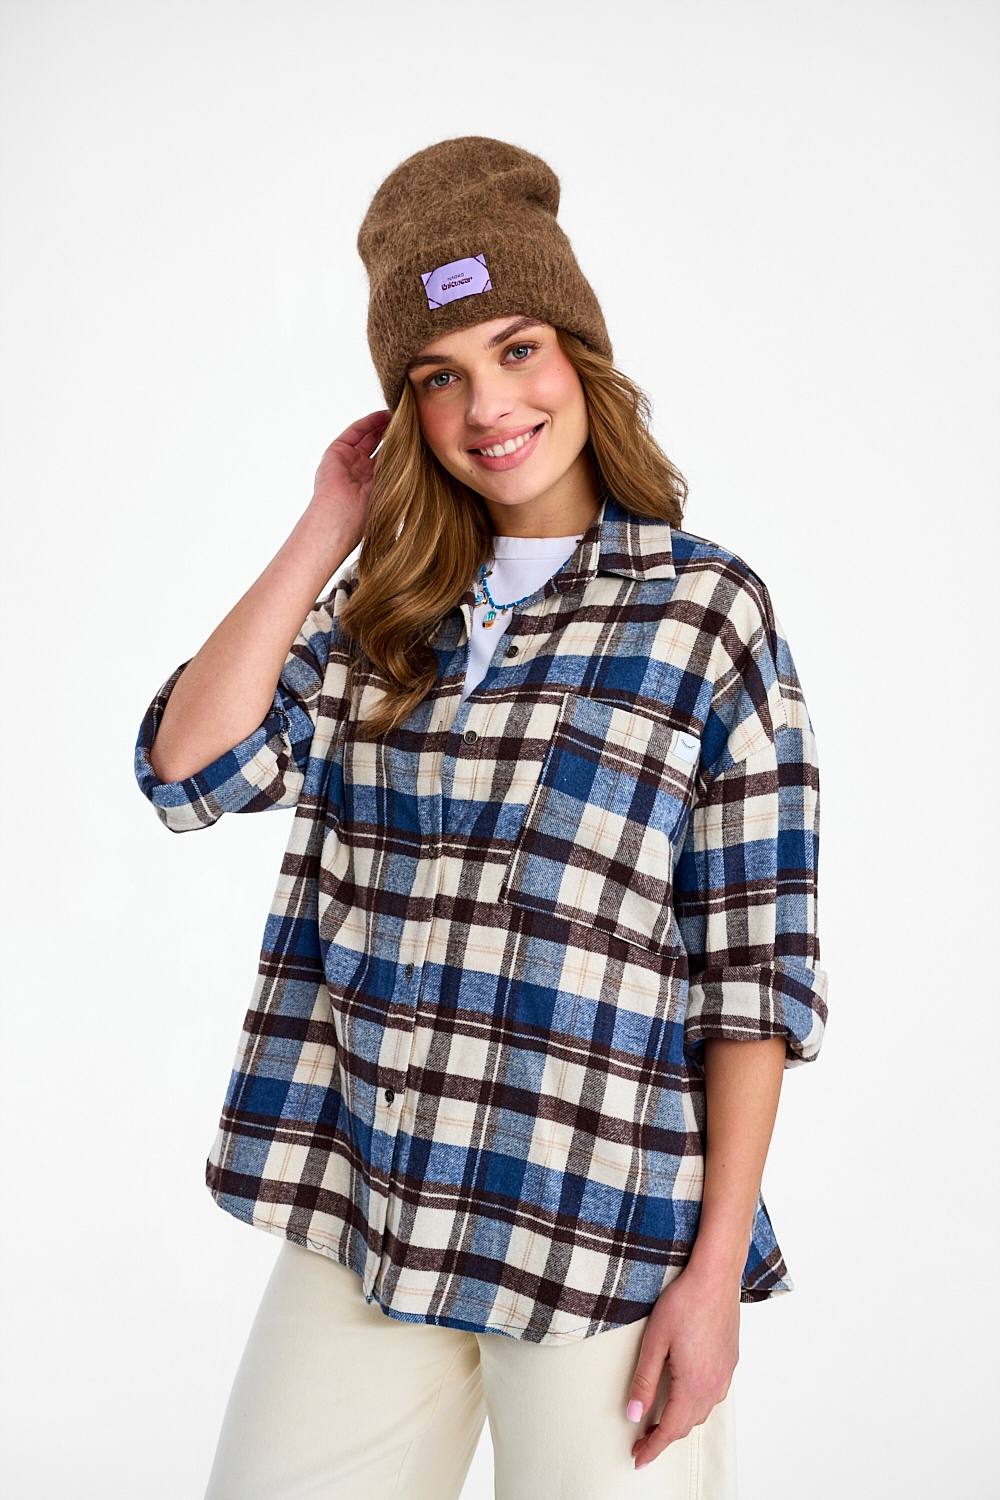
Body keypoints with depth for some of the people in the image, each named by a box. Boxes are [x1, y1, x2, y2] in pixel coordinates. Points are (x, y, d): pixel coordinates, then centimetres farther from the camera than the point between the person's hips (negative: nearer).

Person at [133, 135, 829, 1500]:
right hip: (362, 1222, 4)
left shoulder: (708, 610, -3)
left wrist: (716, 1268, -9)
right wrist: (329, 527, 0)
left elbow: (757, 966, -5)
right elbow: (186, 770, -3)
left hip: (606, 1234, -3)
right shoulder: (378, 606, 10)